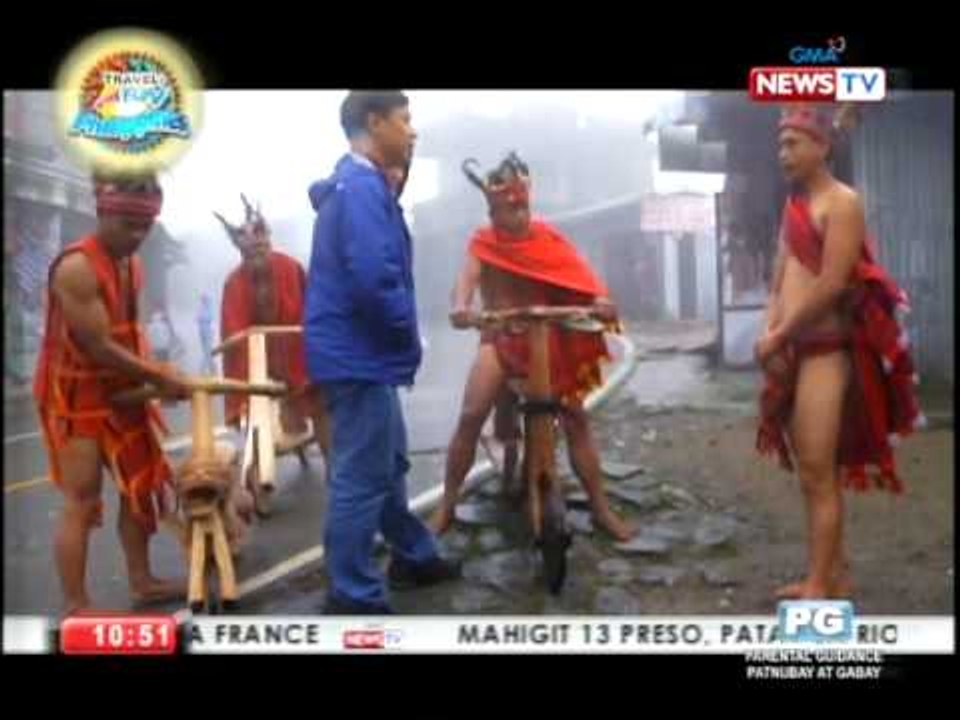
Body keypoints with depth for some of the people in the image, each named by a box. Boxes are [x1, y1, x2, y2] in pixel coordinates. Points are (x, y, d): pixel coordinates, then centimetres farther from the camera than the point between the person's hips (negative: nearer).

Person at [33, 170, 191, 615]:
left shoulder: (133, 265, 5)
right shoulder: (76, 268, -23)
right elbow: (100, 347, -23)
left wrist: (153, 372, -5)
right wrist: (159, 378, -16)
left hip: (119, 392, 9)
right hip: (74, 397, -9)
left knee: (140, 484, 13)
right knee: (81, 501, -6)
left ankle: (142, 581, 26)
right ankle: (75, 608, 1)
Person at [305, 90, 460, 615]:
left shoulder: (356, 185, 15)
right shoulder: (362, 188, -18)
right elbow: (373, 280, -27)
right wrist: (409, 333, -13)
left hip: (362, 353, 11)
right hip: (360, 355, -11)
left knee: (389, 463, 21)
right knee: (362, 478, -4)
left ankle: (414, 557, 36)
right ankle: (354, 599, 5)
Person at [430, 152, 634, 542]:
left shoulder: (546, 236, -2)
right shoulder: (484, 242, -6)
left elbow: (576, 270, -13)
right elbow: (468, 276, -22)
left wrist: (600, 298, -34)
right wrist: (460, 306, -45)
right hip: (500, 338, -1)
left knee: (576, 419, -2)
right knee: (470, 417, -15)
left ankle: (601, 509, 9)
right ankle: (446, 506, 0)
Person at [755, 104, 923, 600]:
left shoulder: (841, 202, -10)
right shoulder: (794, 204, 16)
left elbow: (830, 286, -18)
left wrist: (777, 337, -11)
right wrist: (770, 334, -2)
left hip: (826, 351, -8)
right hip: (795, 351, 9)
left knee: (818, 474, -7)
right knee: (813, 471, 12)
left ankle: (819, 588, 0)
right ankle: (834, 574, 22)